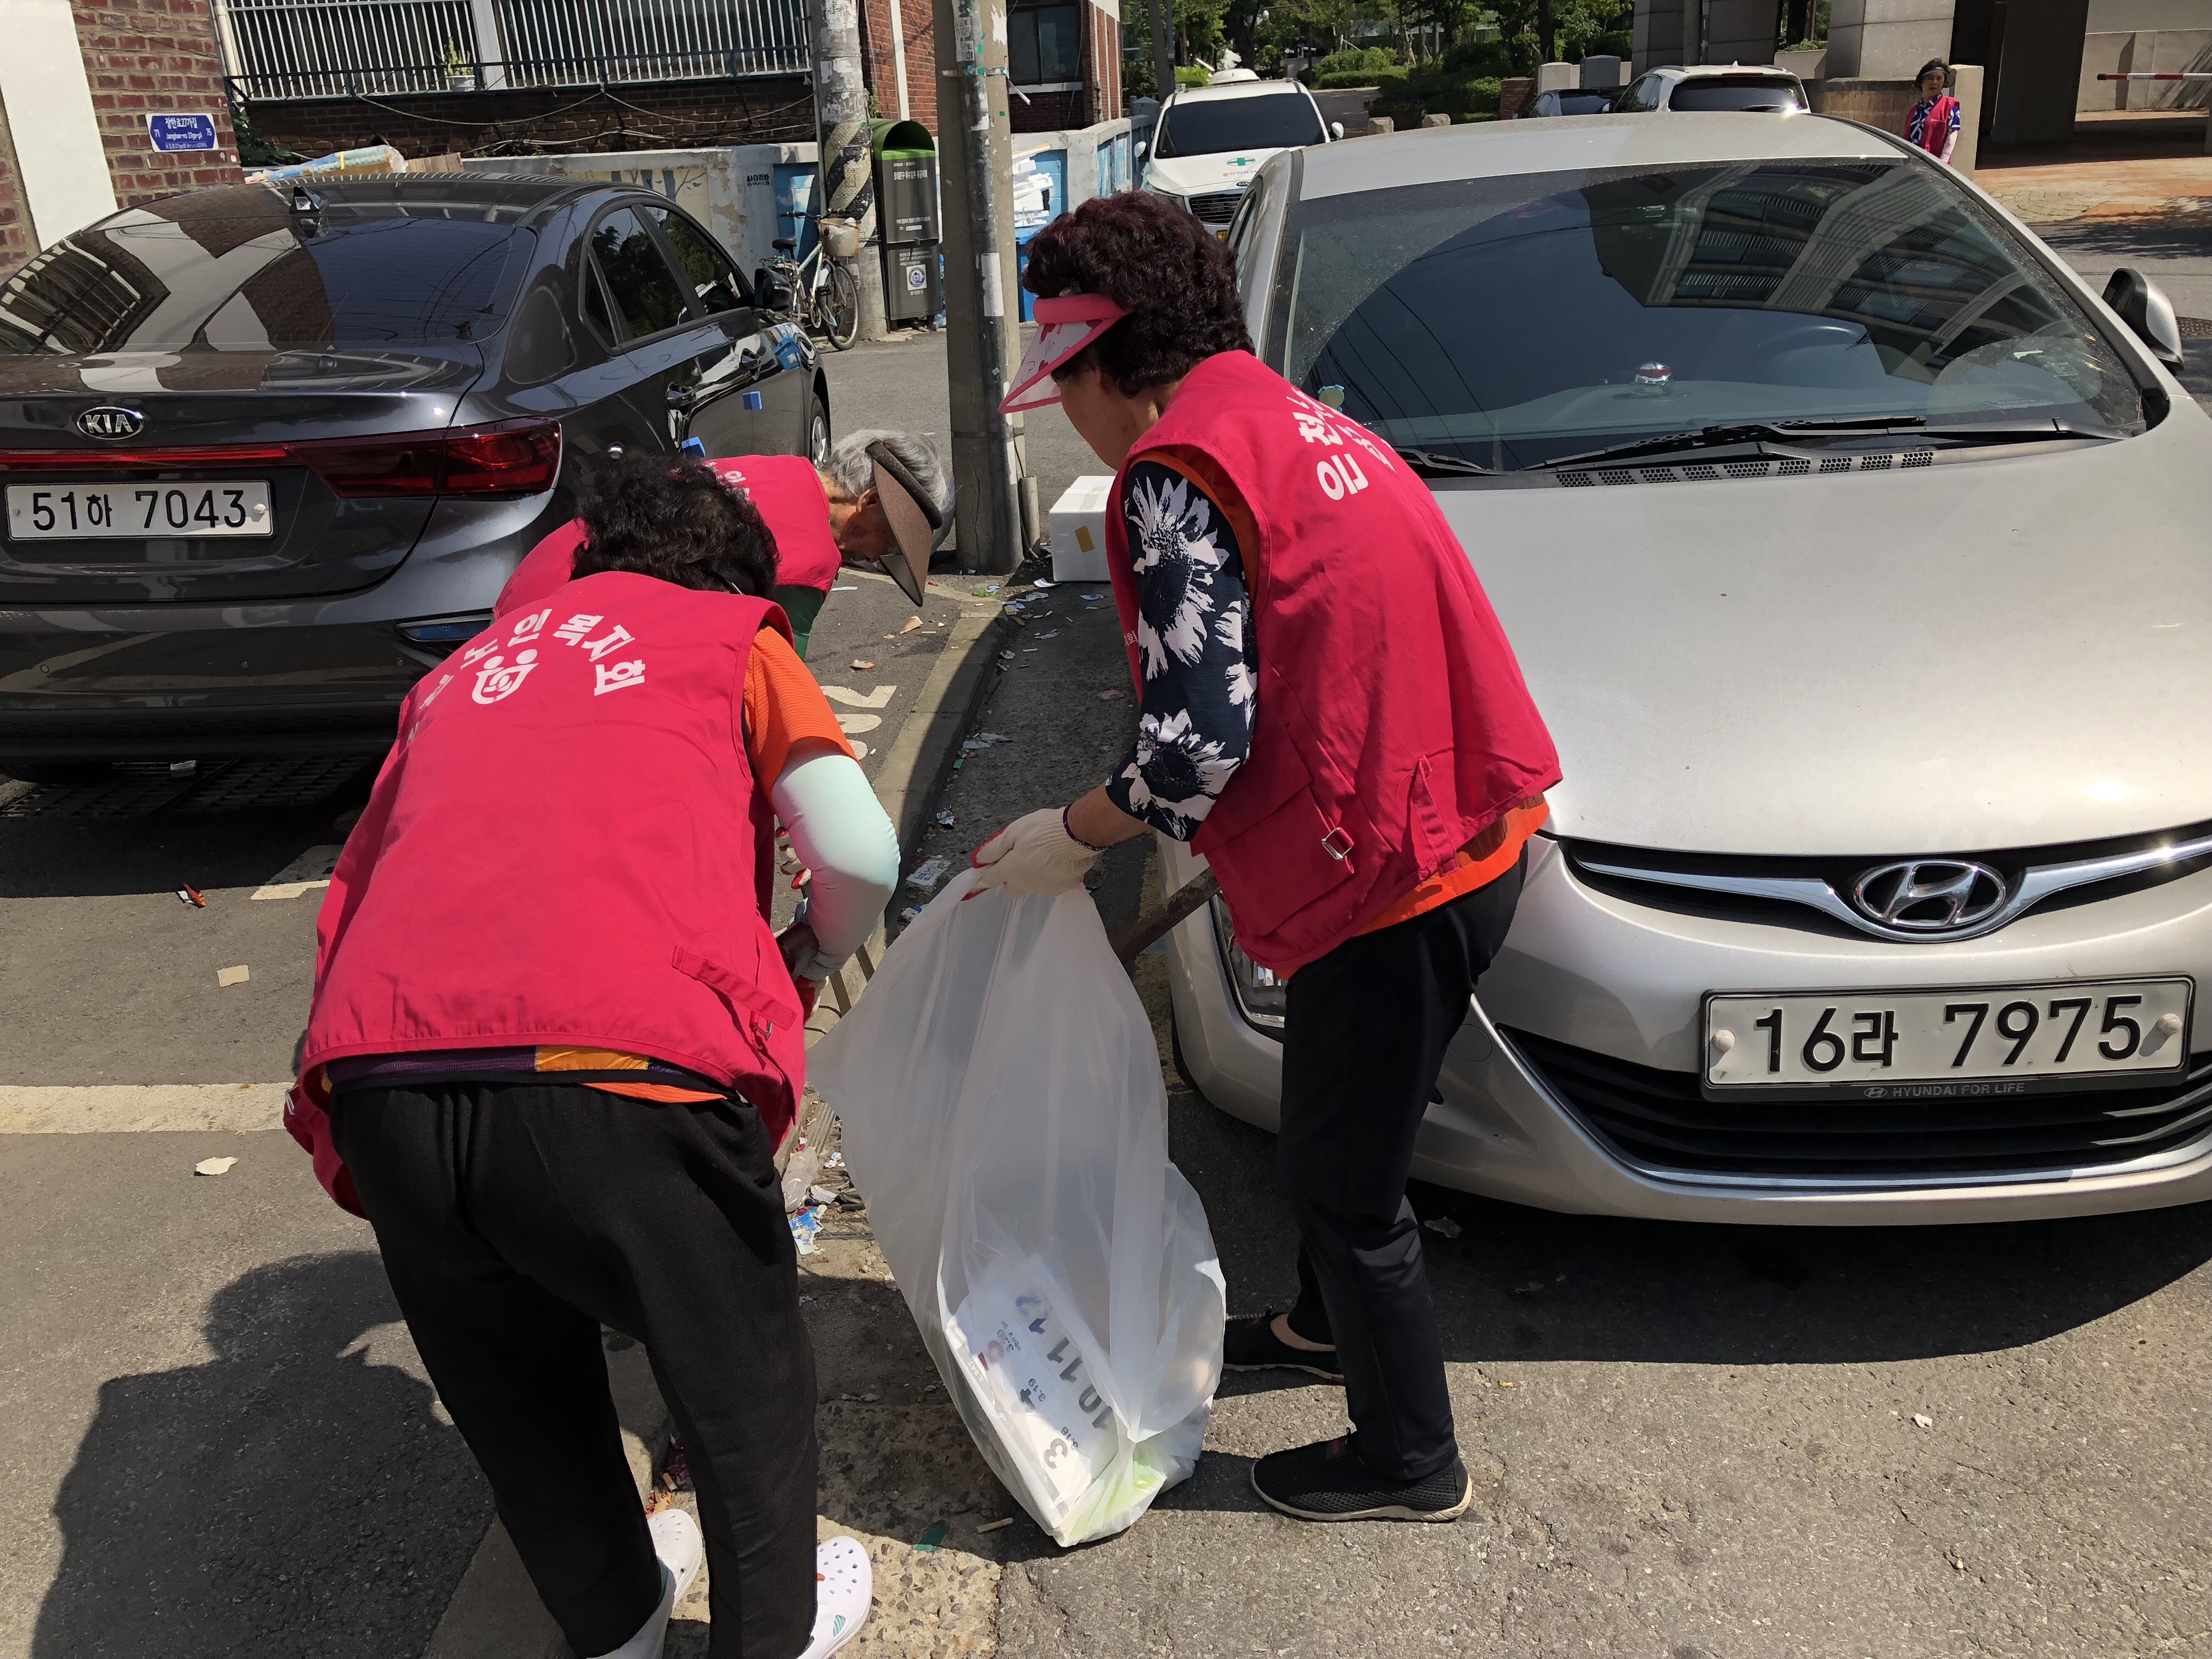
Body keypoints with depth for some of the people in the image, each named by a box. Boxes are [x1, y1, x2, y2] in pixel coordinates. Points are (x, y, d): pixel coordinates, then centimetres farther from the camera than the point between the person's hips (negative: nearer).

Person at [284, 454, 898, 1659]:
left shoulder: (464, 670, 31)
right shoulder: (731, 635, 17)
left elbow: (358, 892, 30)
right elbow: (860, 857, 4)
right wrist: (810, 958, 25)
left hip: (381, 1081, 6)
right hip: (616, 1067, -5)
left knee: (517, 1399, 29)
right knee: (744, 1385, 22)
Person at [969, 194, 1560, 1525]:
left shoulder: (1174, 468, -15)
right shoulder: (1294, 419, 15)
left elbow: (1200, 741, -21)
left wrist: (1071, 839, -4)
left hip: (1396, 864, -10)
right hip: (1468, 815, 10)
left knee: (1346, 1176, 8)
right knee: (1338, 1127, 28)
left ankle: (1411, 1465, 28)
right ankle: (1330, 1324, 52)